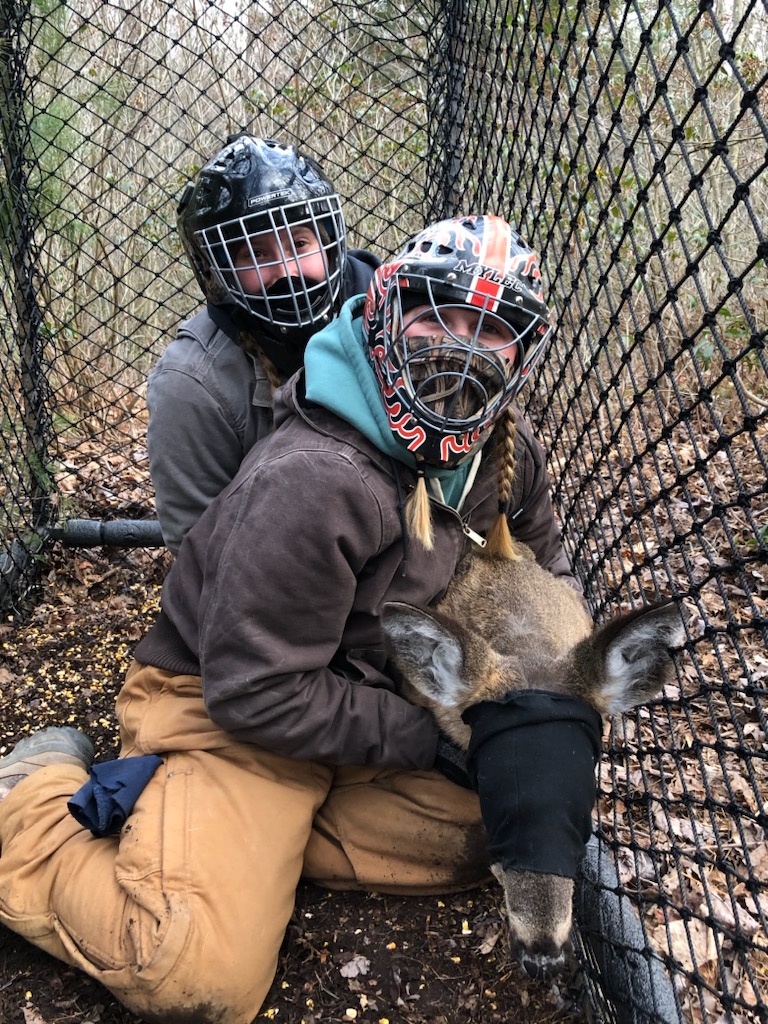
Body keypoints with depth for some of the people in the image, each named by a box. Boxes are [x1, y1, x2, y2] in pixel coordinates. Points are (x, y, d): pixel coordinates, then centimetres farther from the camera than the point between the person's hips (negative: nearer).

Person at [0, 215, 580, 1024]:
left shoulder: (505, 449, -3)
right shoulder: (313, 481, -30)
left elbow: (541, 567, 16)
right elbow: (256, 693, -25)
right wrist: (428, 738, -20)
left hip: (360, 699, 8)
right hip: (224, 713, -8)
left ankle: (254, 834, 4)